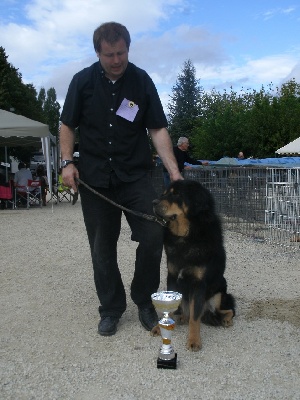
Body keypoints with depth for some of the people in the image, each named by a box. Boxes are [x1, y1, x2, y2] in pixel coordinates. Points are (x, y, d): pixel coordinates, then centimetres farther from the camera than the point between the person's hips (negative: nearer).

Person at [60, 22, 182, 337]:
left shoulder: (142, 81, 1)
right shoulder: (83, 81, 3)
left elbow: (157, 129, -2)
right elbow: (67, 125, 9)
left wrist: (173, 169, -12)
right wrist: (67, 162, -5)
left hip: (135, 176, 0)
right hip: (93, 178, 1)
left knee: (154, 235, -10)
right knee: (102, 248, 5)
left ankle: (143, 299, 14)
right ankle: (111, 309, 22)